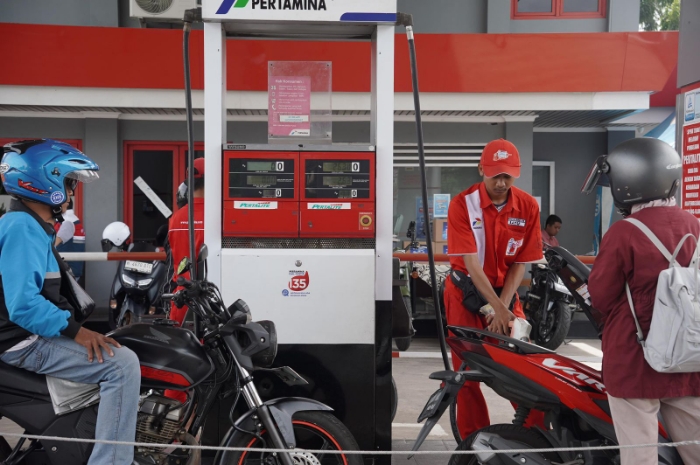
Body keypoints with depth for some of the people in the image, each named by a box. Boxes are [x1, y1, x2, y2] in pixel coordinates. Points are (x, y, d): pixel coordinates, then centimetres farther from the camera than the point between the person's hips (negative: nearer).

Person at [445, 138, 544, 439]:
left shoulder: (528, 206, -6)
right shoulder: (462, 204, -16)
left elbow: (520, 262, -4)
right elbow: (471, 262, -19)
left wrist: (504, 305, -14)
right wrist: (496, 308, -23)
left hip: (506, 291, 3)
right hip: (466, 291, -2)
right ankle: (474, 437, 16)